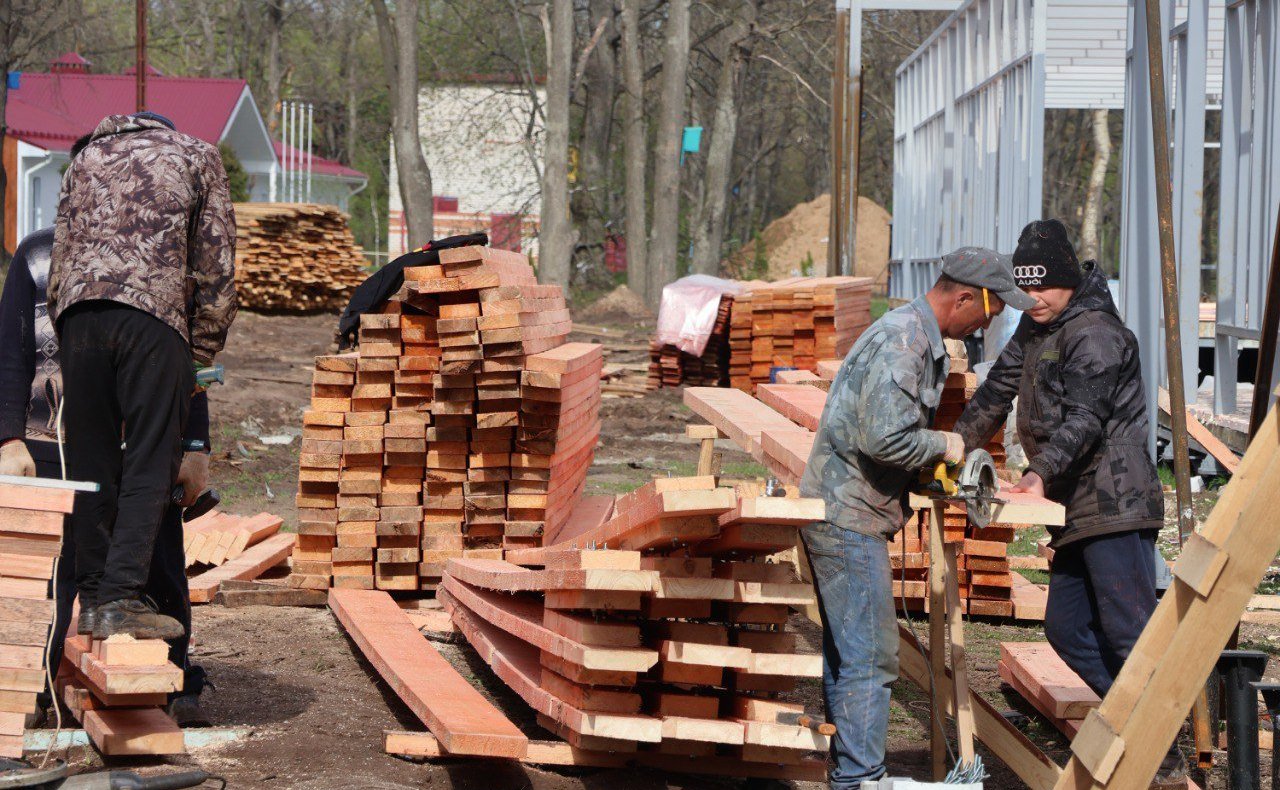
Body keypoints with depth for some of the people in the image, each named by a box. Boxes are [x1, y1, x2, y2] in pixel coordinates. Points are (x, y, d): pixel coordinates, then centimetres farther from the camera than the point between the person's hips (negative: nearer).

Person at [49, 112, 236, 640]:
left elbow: (60, 256, 23)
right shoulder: (197, 156, 20)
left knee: (90, 462, 8)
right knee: (149, 462, -2)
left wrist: (69, 341, 24)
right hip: (156, 311, -3)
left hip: (79, 308, 3)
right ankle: (122, 597, -11)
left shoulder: (86, 157, 29)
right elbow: (216, 265, 11)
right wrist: (201, 355, 13)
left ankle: (92, 598, 10)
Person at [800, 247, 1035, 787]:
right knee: (870, 658, -7)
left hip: (838, 514, 11)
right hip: (850, 519, -11)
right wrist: (944, 447, -11)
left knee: (844, 651, 15)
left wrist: (931, 473, 10)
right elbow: (884, 439, -27)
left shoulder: (916, 335, 15)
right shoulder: (904, 342, -19)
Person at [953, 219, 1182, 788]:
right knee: (1067, 628, 9)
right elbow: (996, 393, 24)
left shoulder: (1094, 334, -12)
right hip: (1076, 508, 10)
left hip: (1114, 504, -10)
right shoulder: (1035, 331, 18)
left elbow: (1083, 420, -23)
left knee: (1129, 633, -12)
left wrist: (1041, 472, -34)